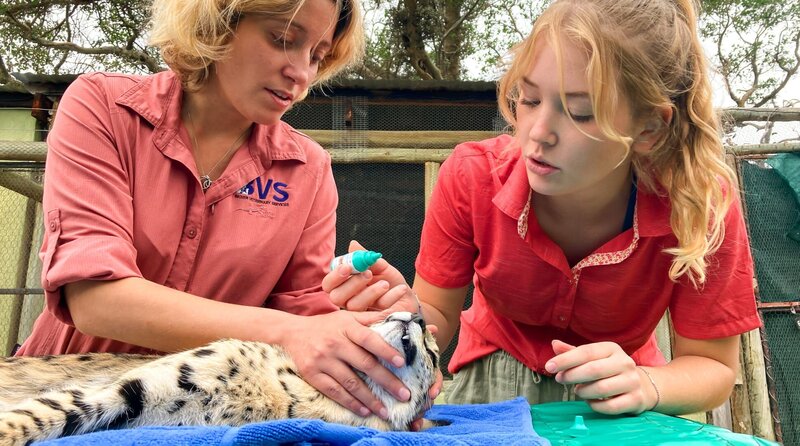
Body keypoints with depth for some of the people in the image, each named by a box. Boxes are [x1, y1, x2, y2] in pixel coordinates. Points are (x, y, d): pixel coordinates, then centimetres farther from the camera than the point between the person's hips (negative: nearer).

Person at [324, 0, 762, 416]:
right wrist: (408, 311, -33)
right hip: (496, 381, -1)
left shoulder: (702, 202, -25)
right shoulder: (471, 177, -24)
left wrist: (644, 386, -32)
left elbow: (714, 367, -13)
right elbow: (440, 320, -12)